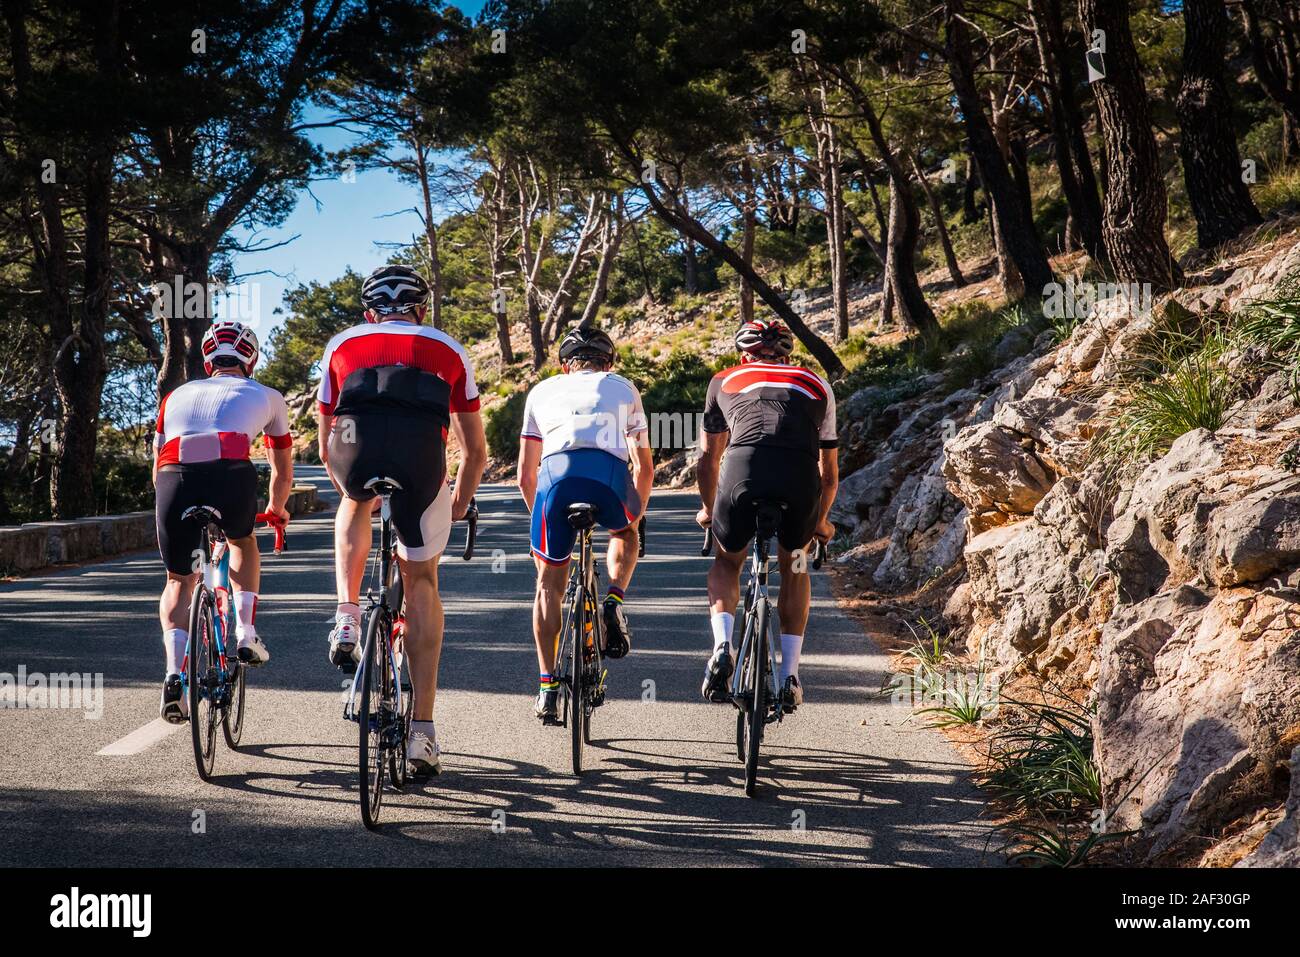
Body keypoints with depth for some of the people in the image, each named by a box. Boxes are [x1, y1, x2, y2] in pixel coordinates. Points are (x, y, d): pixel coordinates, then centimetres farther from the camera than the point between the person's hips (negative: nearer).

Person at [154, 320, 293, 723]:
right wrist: (276, 508, 61)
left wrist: (178, 504, 58)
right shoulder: (267, 396, 31)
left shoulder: (177, 395, 34)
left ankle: (174, 673, -1)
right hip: (232, 475, -1)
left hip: (175, 478, 1)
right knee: (243, 542, 34)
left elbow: (157, 467, 40)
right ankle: (245, 634, 20)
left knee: (179, 581, 20)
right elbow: (283, 471, 42)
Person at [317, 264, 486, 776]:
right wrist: (457, 508, 51)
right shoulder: (448, 350, 32)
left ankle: (347, 618, 19)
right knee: (421, 580, 17)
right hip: (421, 453, 0)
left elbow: (325, 449, 38)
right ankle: (422, 729, 14)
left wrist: (352, 490, 56)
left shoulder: (342, 345, 33)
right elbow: (475, 451, 35)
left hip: (355, 448, 0)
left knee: (354, 504, 37)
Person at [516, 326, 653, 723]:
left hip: (555, 473, 0)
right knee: (623, 532, 36)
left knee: (550, 583, 17)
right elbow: (644, 467, 32)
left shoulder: (542, 391, 32)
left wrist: (540, 515, 47)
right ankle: (615, 599, 11)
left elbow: (525, 474, 32)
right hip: (609, 475, 0)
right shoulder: (623, 388, 31)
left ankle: (548, 685, 13)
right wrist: (636, 515, 47)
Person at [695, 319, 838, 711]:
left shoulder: (725, 381, 31)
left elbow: (709, 458, 37)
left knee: (727, 560, 27)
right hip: (801, 477, 1)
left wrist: (708, 510, 54)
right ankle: (790, 675, 21)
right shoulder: (817, 386, 33)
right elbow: (829, 472, 38)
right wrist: (820, 521, 54)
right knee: (794, 566, 28)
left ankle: (723, 646, 5)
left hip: (743, 469, -1)